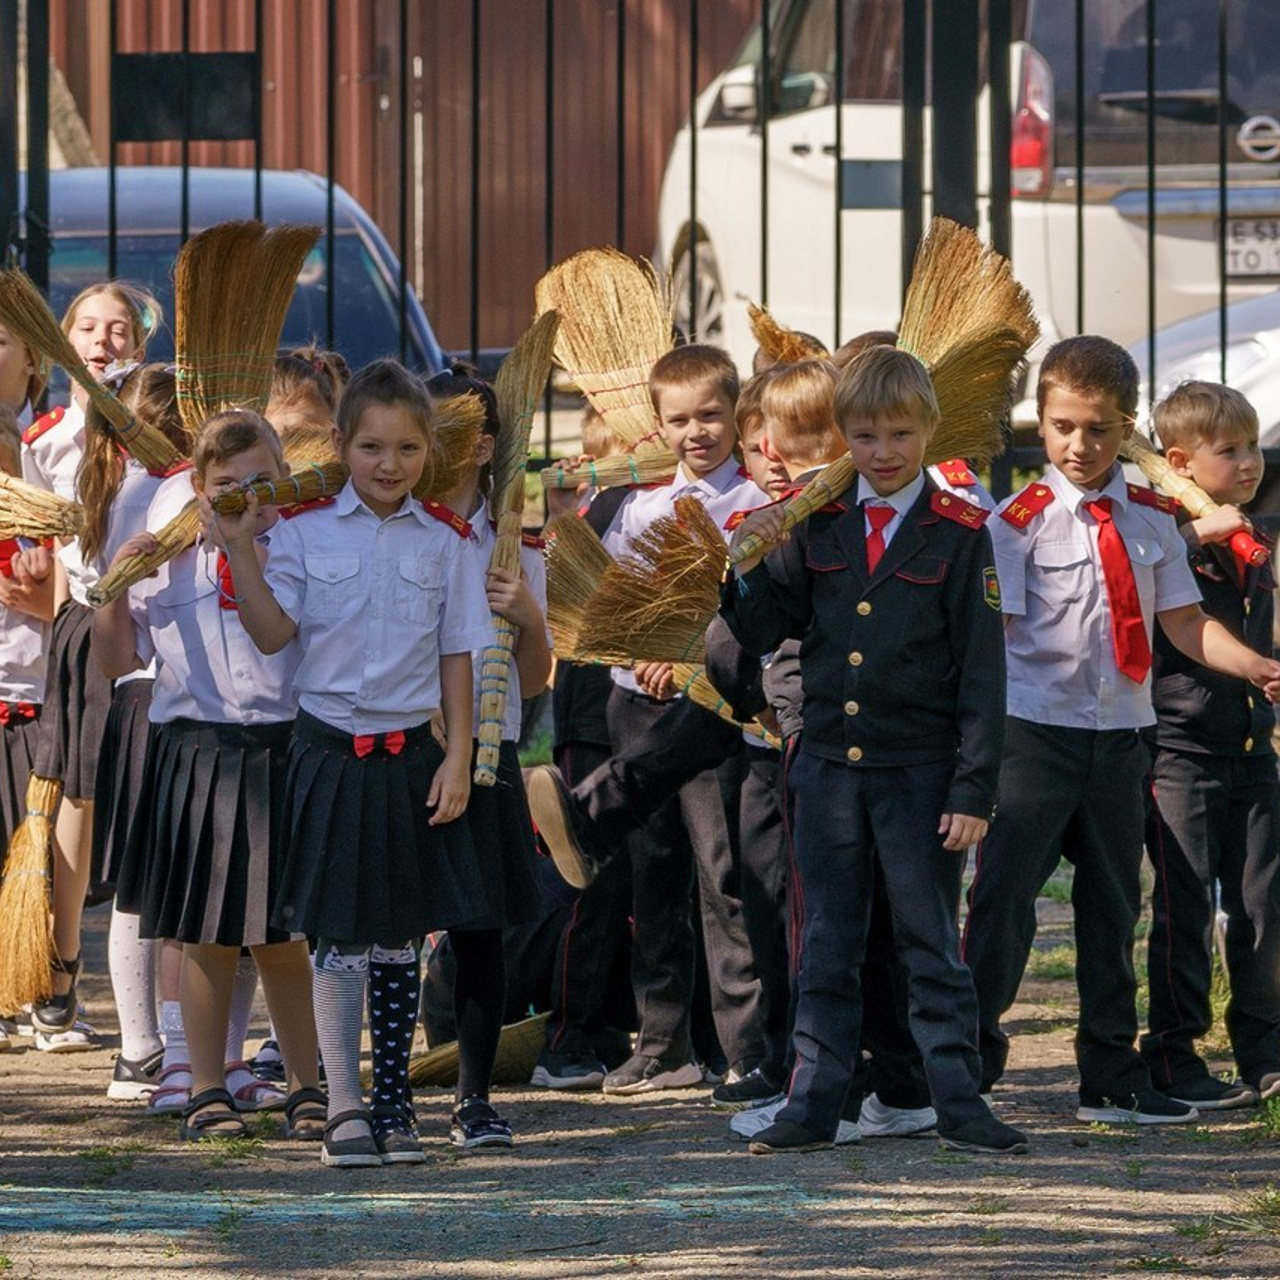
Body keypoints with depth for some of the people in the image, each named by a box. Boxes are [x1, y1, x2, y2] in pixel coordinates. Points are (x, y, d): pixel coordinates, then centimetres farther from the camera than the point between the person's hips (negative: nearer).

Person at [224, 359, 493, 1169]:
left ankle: (393, 1102, 13)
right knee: (339, 934, -2)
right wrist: (240, 550, -16)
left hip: (411, 756, 2)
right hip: (332, 753, -1)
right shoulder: (308, 534, 1)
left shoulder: (444, 546, 4)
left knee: (402, 935, 6)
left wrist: (457, 760, -1)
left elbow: (457, 660, 5)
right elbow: (274, 634, -6)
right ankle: (345, 1107, 1)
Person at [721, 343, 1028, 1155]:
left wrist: (974, 791, -11)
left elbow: (982, 674, -7)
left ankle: (960, 1104, 7)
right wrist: (749, 567, -10)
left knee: (933, 944, 2)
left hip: (921, 769, -4)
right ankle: (814, 1105, 14)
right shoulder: (818, 527, 6)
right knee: (826, 946, 9)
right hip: (828, 765, 4)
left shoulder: (960, 535, -5)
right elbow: (763, 633, 10)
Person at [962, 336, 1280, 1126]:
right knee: (1005, 896, -5)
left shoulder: (1151, 520, 7)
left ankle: (1114, 1080, 20)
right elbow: (992, 630, -9)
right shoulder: (1021, 520, -6)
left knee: (1114, 905, 11)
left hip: (1119, 732, 5)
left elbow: (1183, 622, 8)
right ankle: (970, 1057, 6)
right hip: (1035, 732, -4)